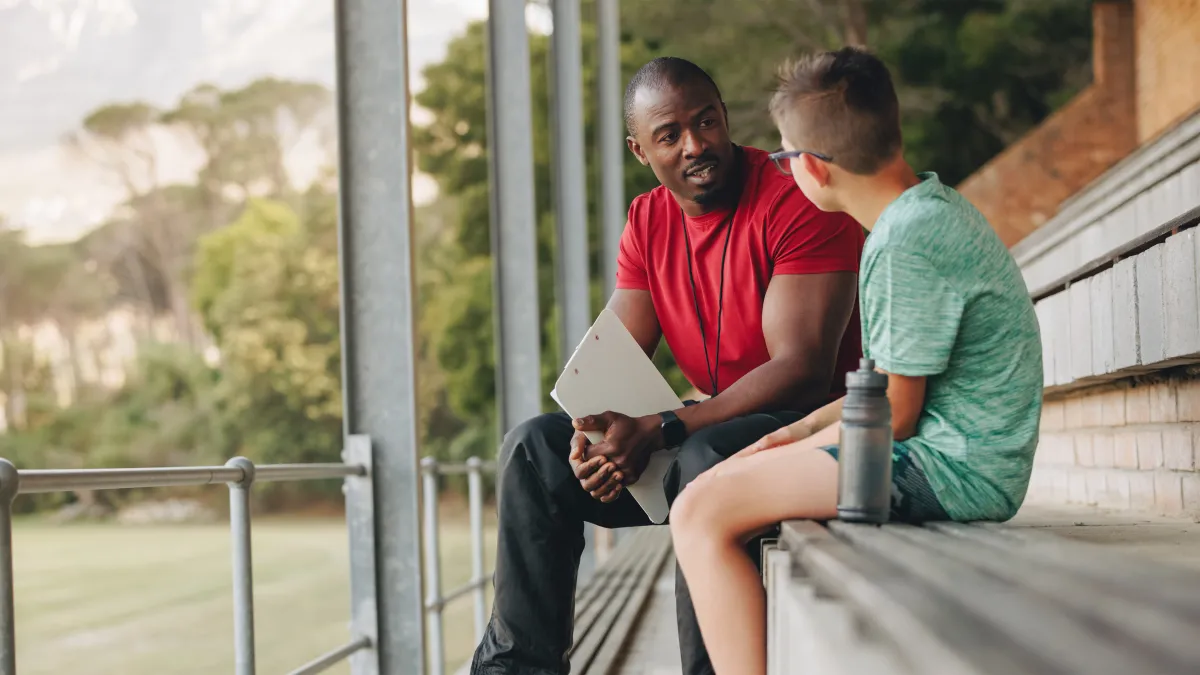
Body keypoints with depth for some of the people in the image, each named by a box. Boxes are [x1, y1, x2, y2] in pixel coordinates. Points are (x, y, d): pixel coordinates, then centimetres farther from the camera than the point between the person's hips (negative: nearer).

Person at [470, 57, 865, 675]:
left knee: (707, 459, -38)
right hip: (716, 422, 7)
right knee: (534, 446, -4)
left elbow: (802, 368, -24)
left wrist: (661, 431, -30)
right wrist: (591, 433, -21)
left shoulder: (798, 201, -17)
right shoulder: (647, 222, 6)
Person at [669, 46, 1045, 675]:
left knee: (701, 514, -15)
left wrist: (810, 442, 1)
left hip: (953, 470, -11)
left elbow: (894, 415, -16)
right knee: (721, 486, 17)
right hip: (967, 460, 11)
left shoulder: (907, 242, -20)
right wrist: (803, 432, 14)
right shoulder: (933, 208, 12)